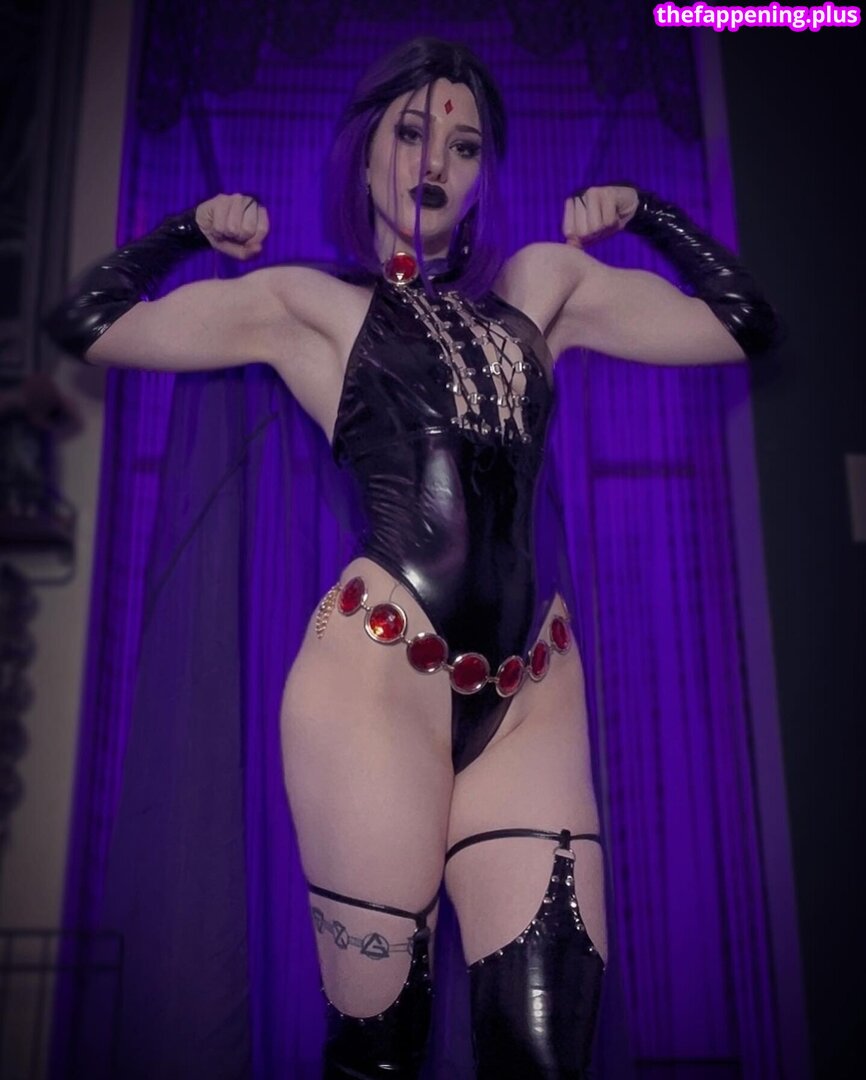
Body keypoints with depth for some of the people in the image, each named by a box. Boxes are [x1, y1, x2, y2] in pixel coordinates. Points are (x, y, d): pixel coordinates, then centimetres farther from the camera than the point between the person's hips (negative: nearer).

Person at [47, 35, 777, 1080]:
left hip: (531, 692, 4)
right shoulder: (308, 302, 11)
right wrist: (191, 228, 15)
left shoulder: (542, 285, 19)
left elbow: (743, 323, 22)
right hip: (379, 680, -3)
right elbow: (85, 326, 9)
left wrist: (642, 211, 19)